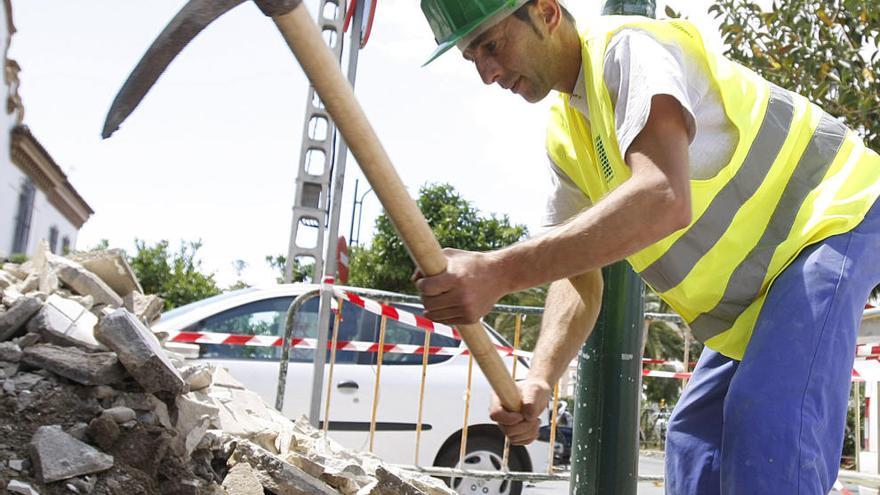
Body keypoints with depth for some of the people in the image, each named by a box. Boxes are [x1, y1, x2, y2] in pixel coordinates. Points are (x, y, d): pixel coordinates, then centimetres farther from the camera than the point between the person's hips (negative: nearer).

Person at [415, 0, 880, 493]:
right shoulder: (564, 136, 3)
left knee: (770, 427, -24)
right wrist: (540, 381, -20)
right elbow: (579, 275, -2)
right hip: (760, 282, 9)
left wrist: (499, 272, -47)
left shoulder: (630, 46, -23)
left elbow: (664, 199, -42)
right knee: (694, 434, 9)